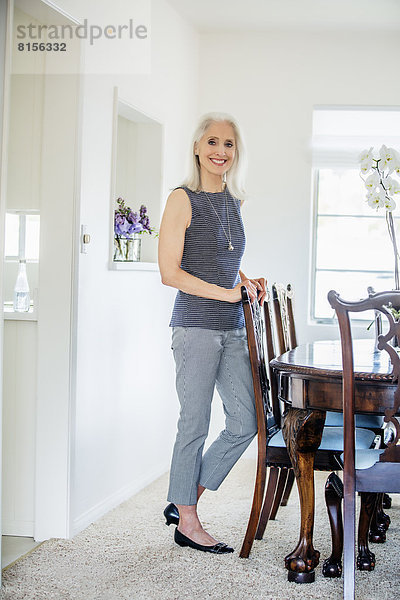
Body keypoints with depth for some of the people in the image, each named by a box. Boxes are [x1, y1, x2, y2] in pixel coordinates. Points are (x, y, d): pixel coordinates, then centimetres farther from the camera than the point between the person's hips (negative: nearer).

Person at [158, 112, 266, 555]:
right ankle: (187, 522, 17)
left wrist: (248, 283, 7)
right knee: (195, 424, 1)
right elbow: (170, 272, -12)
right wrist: (228, 293, -15)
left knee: (245, 423, 7)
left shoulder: (233, 202, 14)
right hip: (196, 326, -7)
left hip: (233, 329, 7)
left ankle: (182, 501, 22)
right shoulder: (183, 199, -7)